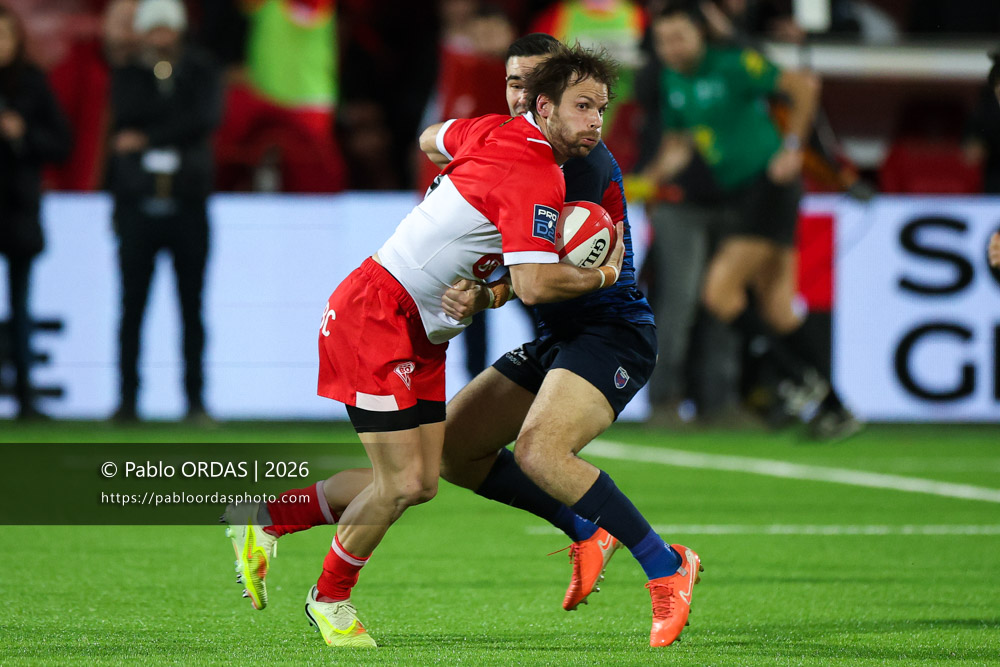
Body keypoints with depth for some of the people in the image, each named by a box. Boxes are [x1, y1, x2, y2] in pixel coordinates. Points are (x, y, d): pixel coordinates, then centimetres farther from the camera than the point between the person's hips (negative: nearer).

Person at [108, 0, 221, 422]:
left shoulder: (201, 73, 8)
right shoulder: (127, 78, 11)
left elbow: (205, 119, -9)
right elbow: (126, 119, -7)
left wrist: (146, 137, -11)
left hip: (187, 207, 0)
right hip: (138, 206, 0)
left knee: (192, 309, 0)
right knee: (132, 307, -1)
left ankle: (195, 400, 2)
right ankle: (127, 399, 2)